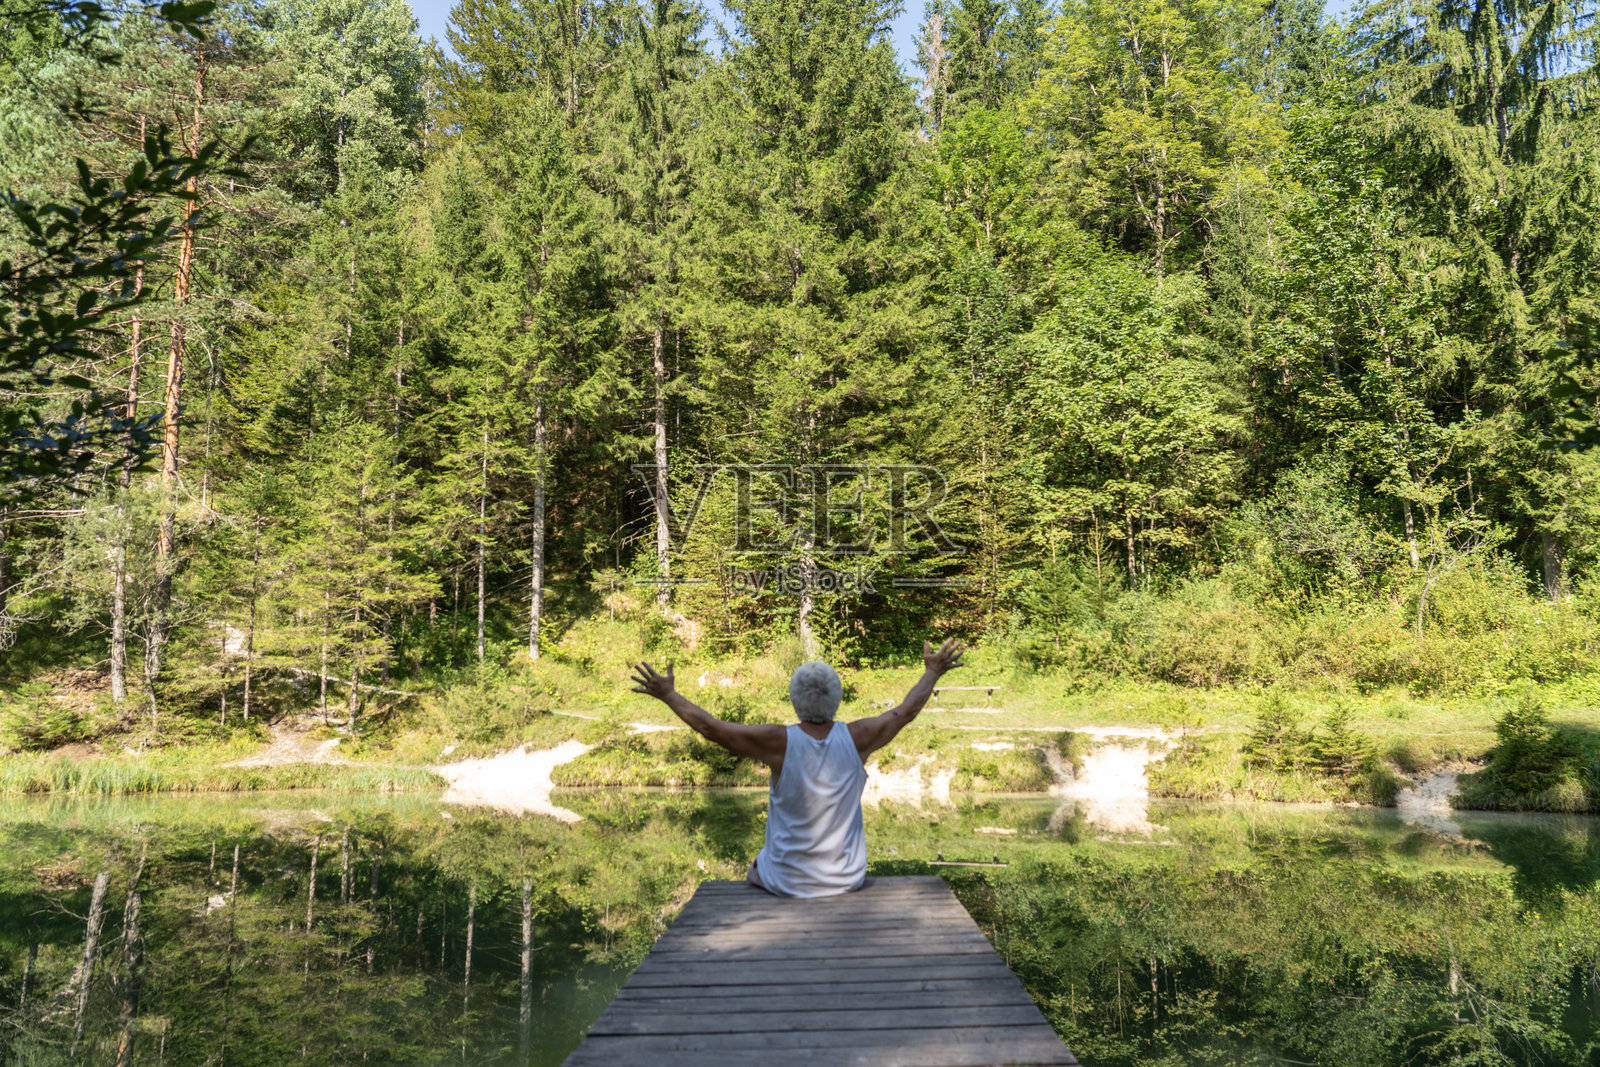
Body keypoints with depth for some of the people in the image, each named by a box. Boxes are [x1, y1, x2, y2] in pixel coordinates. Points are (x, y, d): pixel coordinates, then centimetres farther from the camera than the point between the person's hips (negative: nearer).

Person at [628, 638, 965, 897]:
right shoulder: (856, 738, -14)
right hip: (847, 880, 2)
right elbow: (905, 712, 1)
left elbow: (709, 726, -14)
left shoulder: (779, 742, -20)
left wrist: (668, 694, -1)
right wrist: (932, 673, 16)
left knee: (756, 869, 34)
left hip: (787, 883, -2)